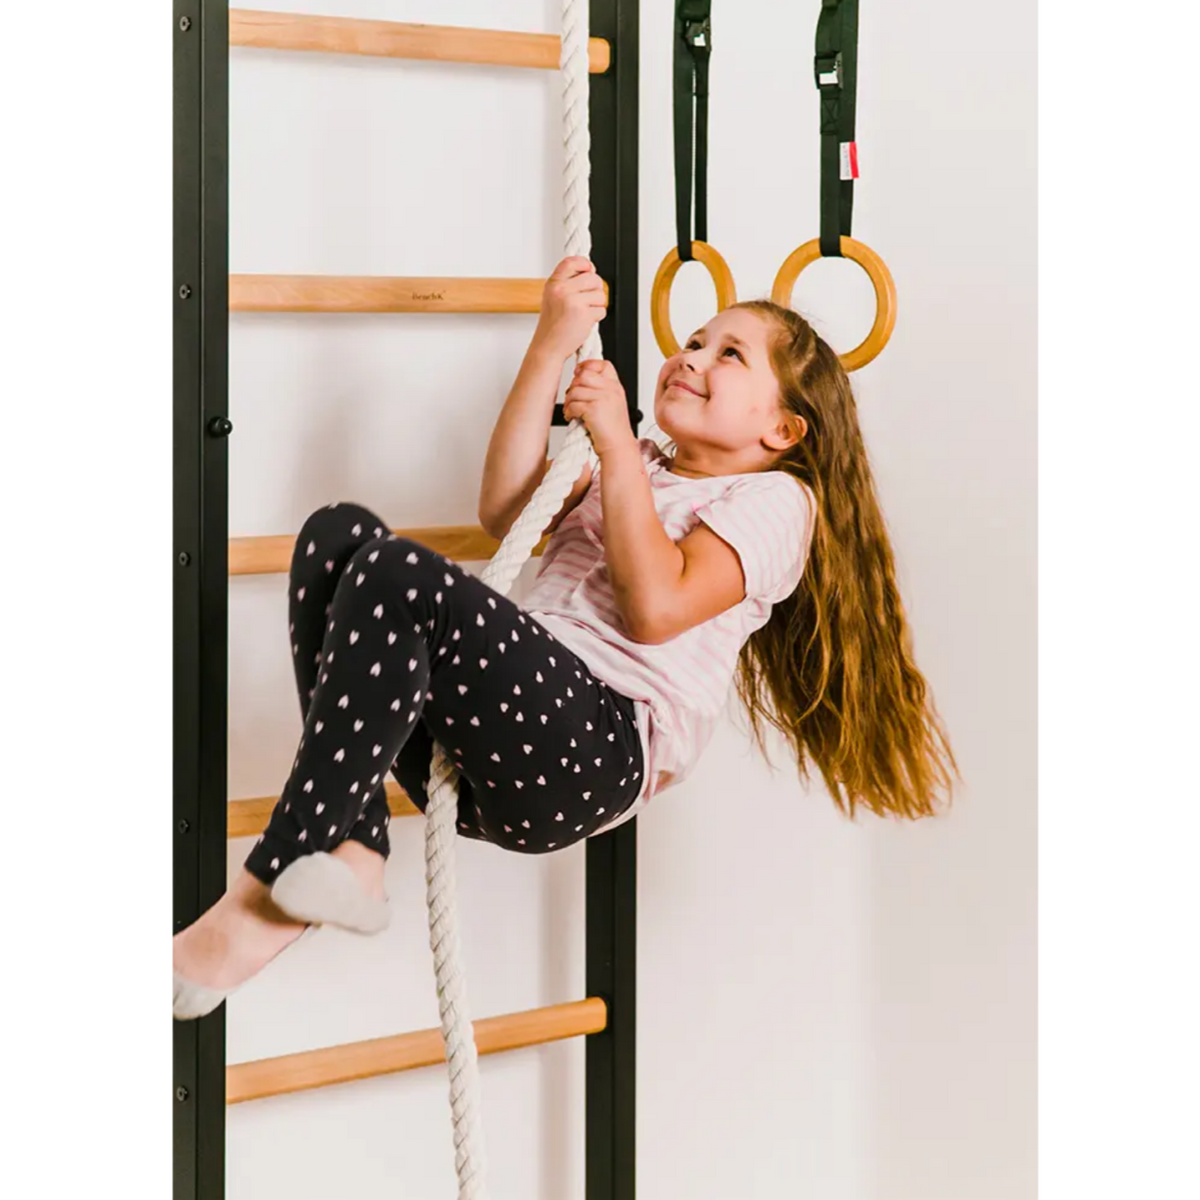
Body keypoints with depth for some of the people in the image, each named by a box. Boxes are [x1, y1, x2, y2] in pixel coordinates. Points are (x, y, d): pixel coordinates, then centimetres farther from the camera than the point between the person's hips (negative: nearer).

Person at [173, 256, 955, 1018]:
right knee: (341, 533, -13)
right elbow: (504, 511, 15)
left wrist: (616, 442, 1)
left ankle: (272, 895, -27)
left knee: (401, 577, -30)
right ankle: (349, 850, -24)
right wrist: (550, 350, 12)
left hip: (600, 746, -7)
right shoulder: (629, 469, 35)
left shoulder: (774, 499, 12)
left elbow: (657, 606, -6)